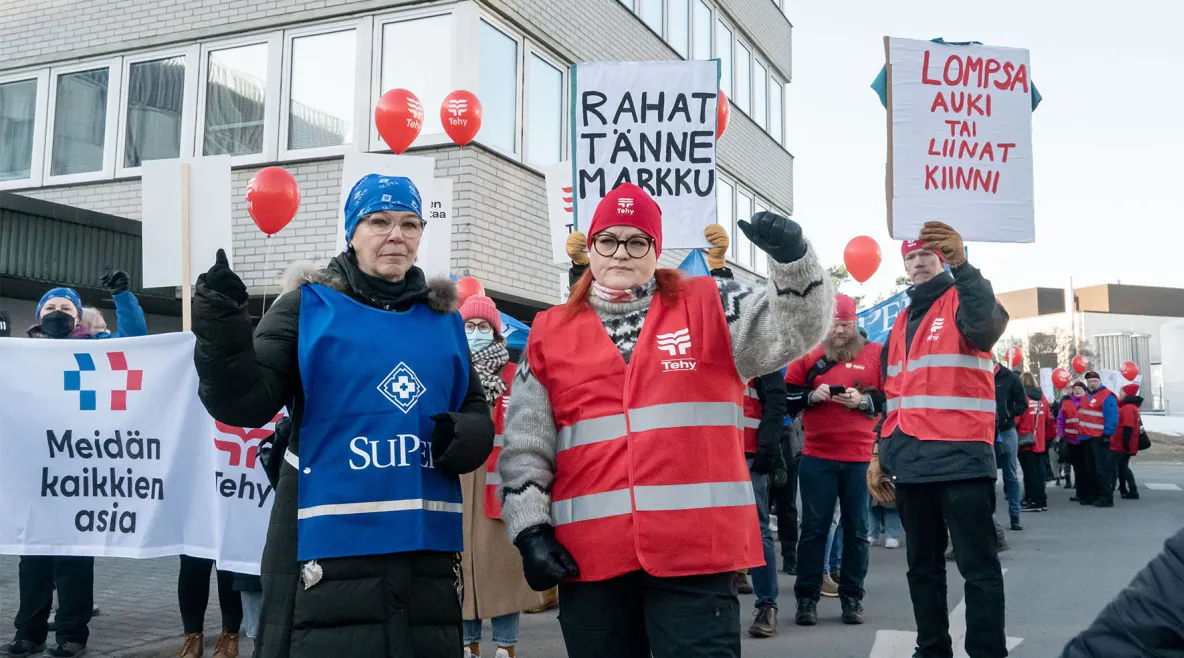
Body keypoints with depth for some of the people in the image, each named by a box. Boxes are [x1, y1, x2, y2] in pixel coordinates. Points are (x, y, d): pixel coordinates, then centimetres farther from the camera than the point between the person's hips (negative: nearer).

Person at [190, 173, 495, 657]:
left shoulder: (444, 321, 13)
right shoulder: (309, 307, 2)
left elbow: (476, 414, 18)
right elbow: (247, 403, -8)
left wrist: (463, 437, -5)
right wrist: (223, 334, -25)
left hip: (427, 549, 4)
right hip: (330, 549, -4)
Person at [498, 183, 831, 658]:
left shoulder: (707, 306, 8)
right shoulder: (550, 332, 11)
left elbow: (797, 326, -2)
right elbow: (524, 447, 11)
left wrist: (791, 256, -19)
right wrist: (530, 529, 3)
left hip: (696, 549, -2)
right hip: (589, 556, 2)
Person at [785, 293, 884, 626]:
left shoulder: (876, 353, 5)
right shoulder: (809, 355, 7)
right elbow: (786, 396, 7)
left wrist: (865, 401, -13)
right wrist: (811, 396, -11)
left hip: (860, 457, 0)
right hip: (817, 456, 0)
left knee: (856, 529, 6)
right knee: (813, 527, 3)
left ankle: (852, 597, 17)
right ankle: (807, 597, 10)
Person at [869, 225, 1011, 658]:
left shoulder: (962, 301, 0)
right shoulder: (902, 322, 19)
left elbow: (986, 327, -27)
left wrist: (961, 264, -39)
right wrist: (881, 456, 18)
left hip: (960, 458, -7)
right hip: (911, 462, 7)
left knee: (978, 566, -2)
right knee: (923, 566, 14)